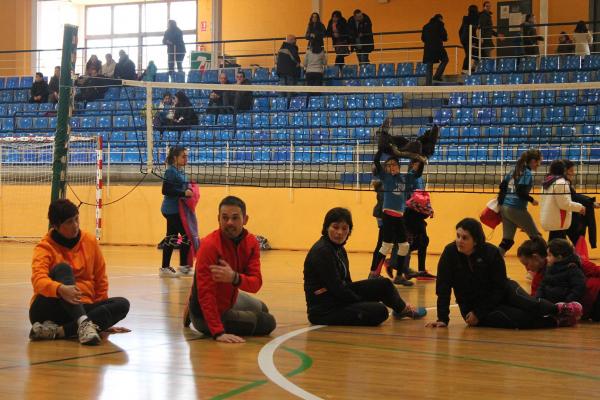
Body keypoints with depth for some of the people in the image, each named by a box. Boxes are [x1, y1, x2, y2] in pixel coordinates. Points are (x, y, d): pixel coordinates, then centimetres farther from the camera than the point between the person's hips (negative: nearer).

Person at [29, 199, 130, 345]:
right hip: (48, 309, -4)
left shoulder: (90, 241, 5)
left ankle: (57, 330, -35)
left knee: (122, 304, -21)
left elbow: (100, 279, 12)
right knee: (63, 268, -27)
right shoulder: (45, 248, -7)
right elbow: (39, 280, -26)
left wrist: (105, 316, 11)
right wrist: (60, 289, -46)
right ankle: (83, 323, -51)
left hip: (83, 308, 4)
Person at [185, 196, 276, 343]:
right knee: (267, 323, -13)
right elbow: (205, 292, -36)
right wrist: (219, 332, -44)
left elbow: (256, 283, -20)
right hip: (206, 311, -7)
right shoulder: (209, 245, -32)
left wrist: (234, 278, -43)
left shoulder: (251, 242, -12)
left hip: (230, 299, 7)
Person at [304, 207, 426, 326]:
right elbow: (336, 287, -21)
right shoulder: (321, 252, -21)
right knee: (379, 311, -18)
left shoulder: (339, 249, 8)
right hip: (324, 310, -9)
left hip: (339, 299, 9)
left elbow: (346, 282, 11)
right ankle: (402, 309, 16)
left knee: (383, 284, 11)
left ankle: (402, 308, 39)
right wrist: (363, 302, -10)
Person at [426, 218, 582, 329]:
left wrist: (478, 313, -18)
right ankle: (555, 321, -21)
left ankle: (559, 309, -26)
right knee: (518, 318, -28)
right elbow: (443, 289, -14)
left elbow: (499, 288, -13)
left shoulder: (491, 253, -17)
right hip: (473, 306, -1)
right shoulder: (450, 253, -17)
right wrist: (443, 319, -20)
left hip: (498, 294, 1)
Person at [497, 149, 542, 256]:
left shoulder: (515, 170, 13)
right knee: (536, 237, 6)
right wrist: (532, 200, -6)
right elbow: (521, 191, -20)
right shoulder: (527, 173, -11)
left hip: (505, 207, 8)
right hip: (516, 209, -8)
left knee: (507, 240, 10)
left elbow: (502, 186, 14)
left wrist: (501, 202, 22)